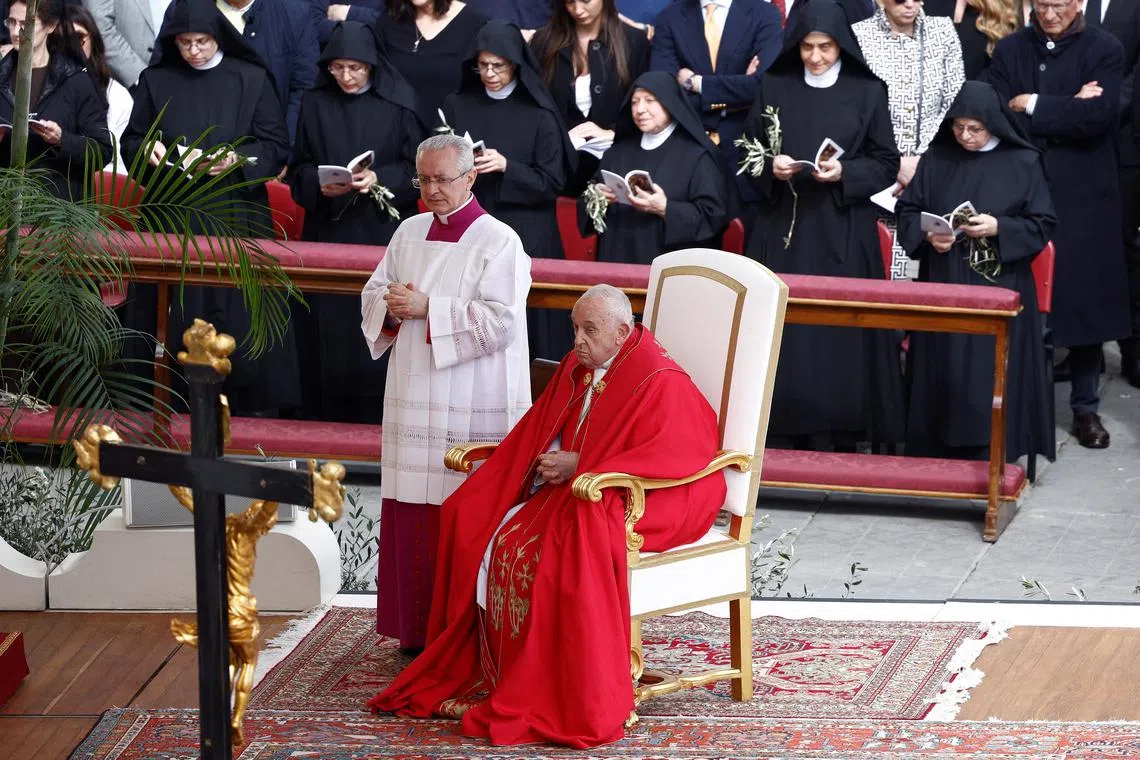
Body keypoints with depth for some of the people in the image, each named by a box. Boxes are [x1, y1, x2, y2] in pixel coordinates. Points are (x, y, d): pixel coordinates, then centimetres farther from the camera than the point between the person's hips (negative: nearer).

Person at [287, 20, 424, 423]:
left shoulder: (398, 105, -2)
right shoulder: (315, 105, 6)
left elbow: (417, 169, -2)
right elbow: (298, 168, 9)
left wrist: (378, 179, -18)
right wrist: (319, 184, -11)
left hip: (381, 234, -2)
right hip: (327, 233, 2)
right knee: (328, 328, 1)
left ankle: (375, 417, 3)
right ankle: (329, 417, 9)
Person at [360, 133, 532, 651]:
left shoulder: (498, 242, -5)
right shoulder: (410, 233, 14)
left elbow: (499, 321, -15)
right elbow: (372, 294, 18)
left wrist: (427, 309, -17)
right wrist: (392, 306, -5)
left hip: (471, 409, -6)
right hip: (413, 400, 6)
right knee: (411, 516, 5)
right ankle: (416, 629, 13)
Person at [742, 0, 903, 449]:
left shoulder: (868, 92, 1)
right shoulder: (774, 88, 6)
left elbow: (887, 164, 1)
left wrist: (845, 173, -15)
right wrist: (771, 166, -11)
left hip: (843, 231, -2)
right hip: (784, 227, 2)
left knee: (841, 331, -2)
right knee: (787, 331, -1)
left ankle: (844, 438, 4)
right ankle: (799, 437, 7)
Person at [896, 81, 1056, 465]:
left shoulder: (1023, 163, 0)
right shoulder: (936, 160, 6)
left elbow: (1041, 225, 0)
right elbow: (907, 210, 11)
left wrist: (999, 228, -16)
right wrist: (927, 234, -10)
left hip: (1000, 288, -2)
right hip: (943, 286, 2)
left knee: (989, 373, -10)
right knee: (941, 373, 0)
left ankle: (987, 458, -5)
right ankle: (938, 453, 8)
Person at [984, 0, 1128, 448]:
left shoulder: (1104, 51, 0)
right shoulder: (1010, 50, 7)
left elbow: (1099, 114, -14)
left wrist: (1033, 107, -10)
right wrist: (1067, 112, -12)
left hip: (1083, 195, -1)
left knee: (1084, 301, 2)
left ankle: (1086, 408, 12)